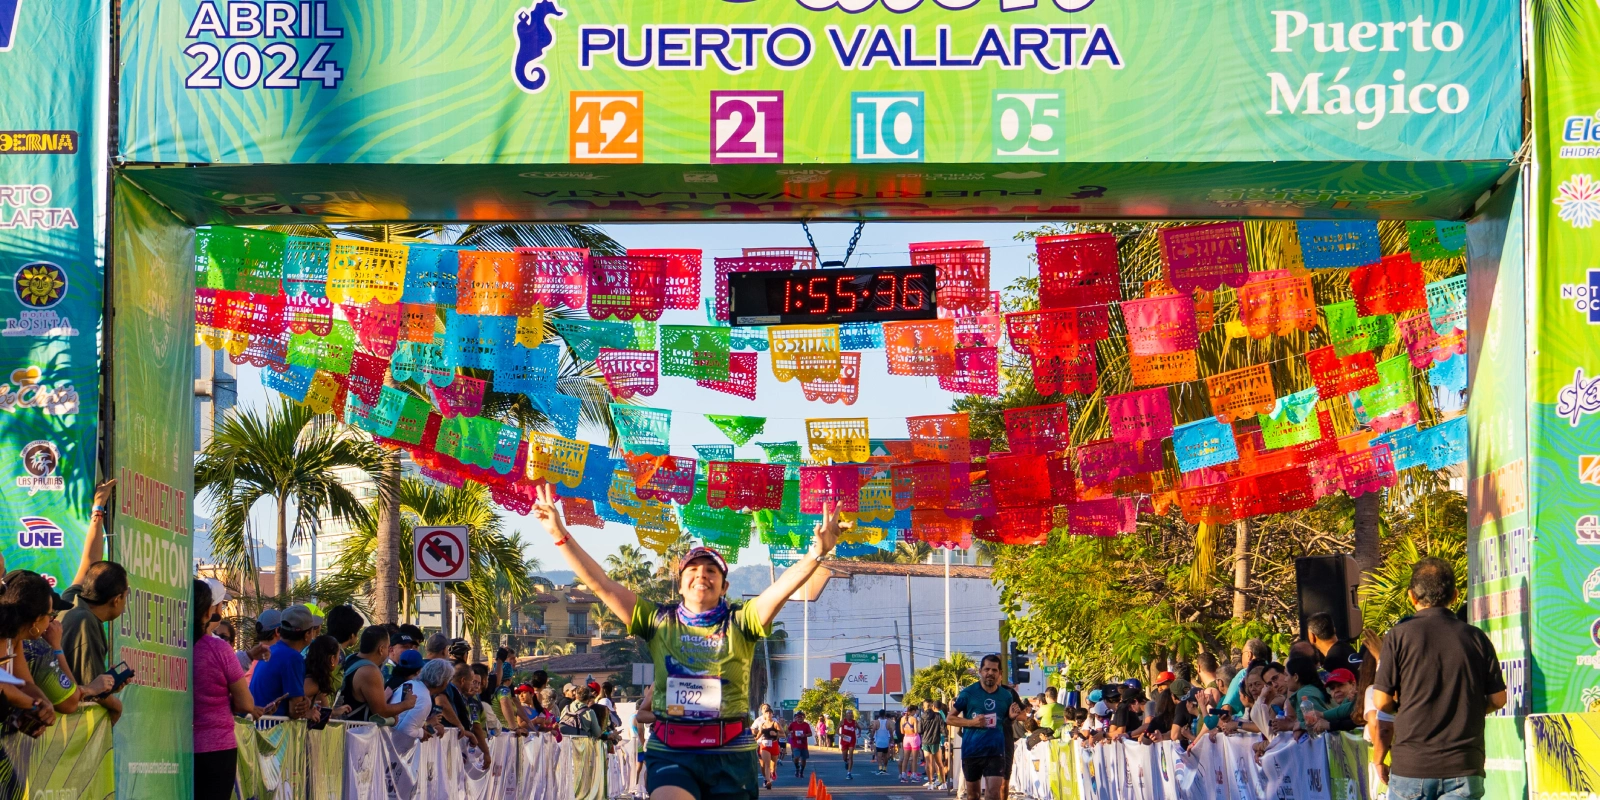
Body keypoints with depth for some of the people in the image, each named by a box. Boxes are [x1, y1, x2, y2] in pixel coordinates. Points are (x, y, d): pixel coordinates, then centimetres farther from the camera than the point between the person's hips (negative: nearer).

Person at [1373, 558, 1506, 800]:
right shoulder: (1476, 638, 3)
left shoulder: (1400, 636, -3)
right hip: (1464, 766, 1)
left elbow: (1382, 701, -5)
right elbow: (1498, 699, 5)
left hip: (1411, 763, -1)